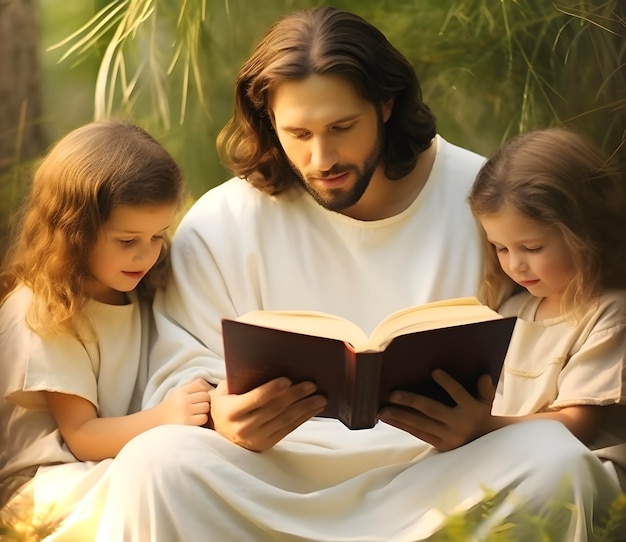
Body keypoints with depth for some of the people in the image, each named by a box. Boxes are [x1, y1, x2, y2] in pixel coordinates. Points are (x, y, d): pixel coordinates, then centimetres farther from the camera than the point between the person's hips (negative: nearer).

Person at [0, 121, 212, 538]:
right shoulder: (40, 312, -13)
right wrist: (163, 419, -29)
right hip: (49, 482, -6)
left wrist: (206, 406, -7)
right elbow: (80, 436, -13)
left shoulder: (137, 292, 10)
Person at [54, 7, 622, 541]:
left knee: (551, 458, -30)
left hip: (442, 473, 0)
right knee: (153, 464, -27)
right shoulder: (223, 222, 2)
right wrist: (224, 419, -25)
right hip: (275, 476, 0)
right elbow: (180, 379, 0)